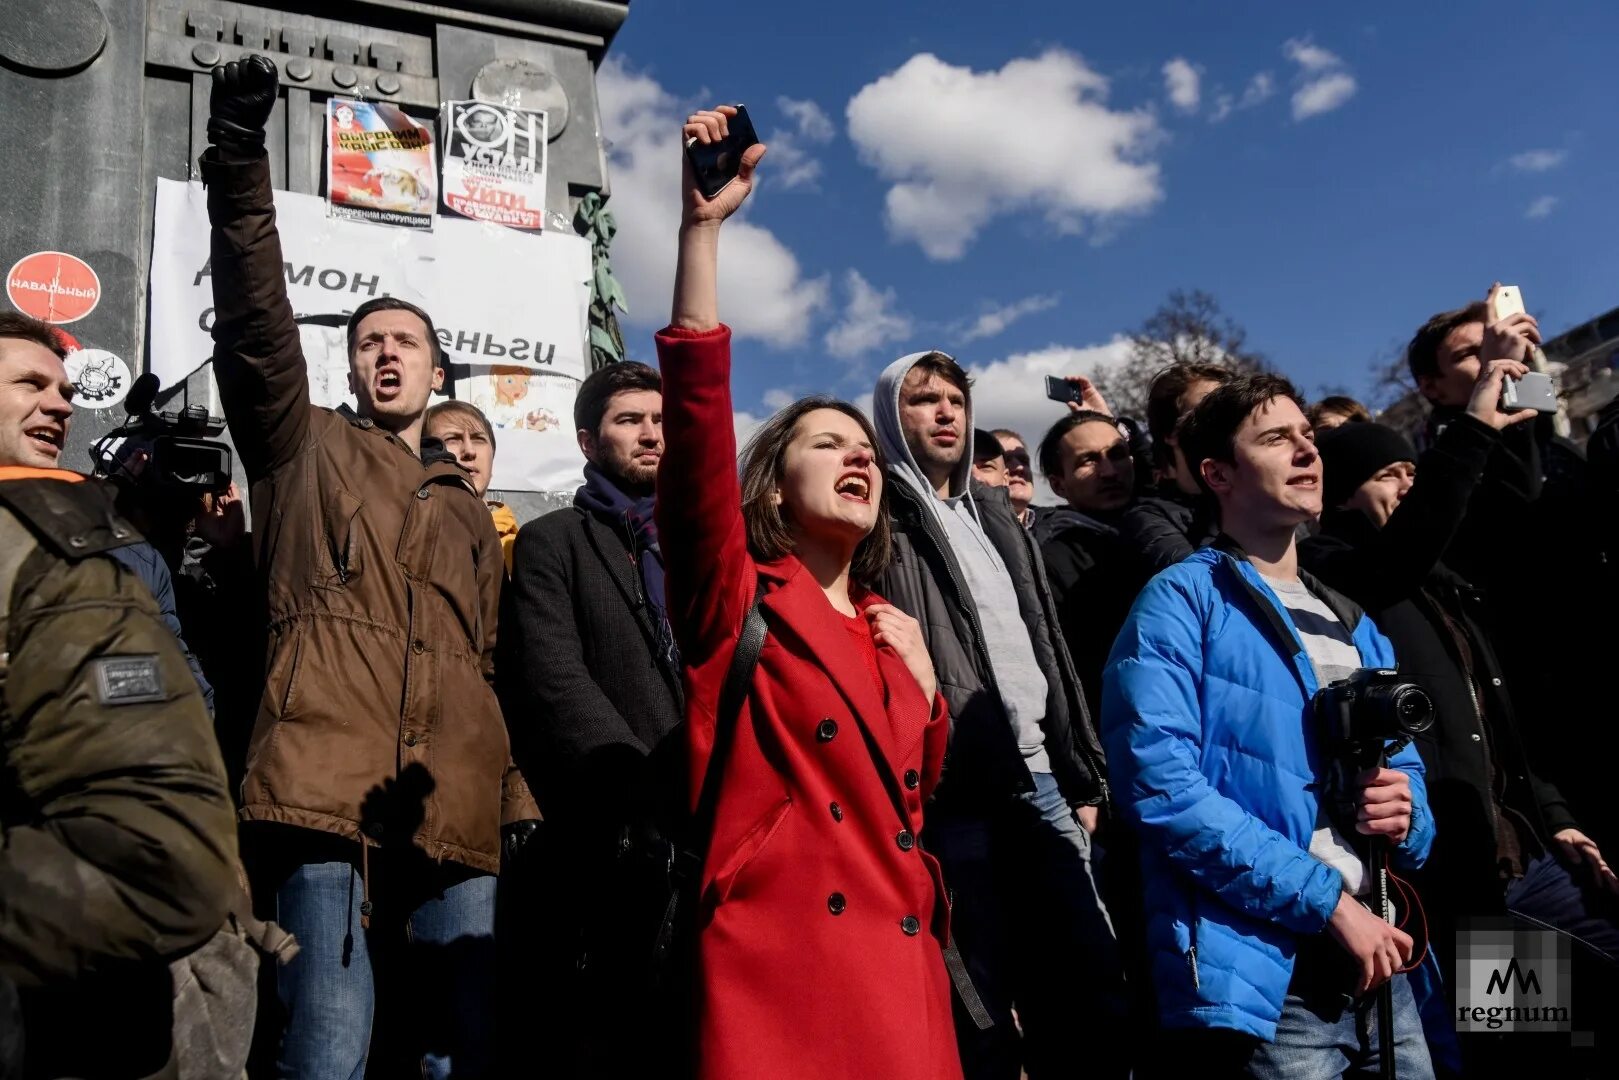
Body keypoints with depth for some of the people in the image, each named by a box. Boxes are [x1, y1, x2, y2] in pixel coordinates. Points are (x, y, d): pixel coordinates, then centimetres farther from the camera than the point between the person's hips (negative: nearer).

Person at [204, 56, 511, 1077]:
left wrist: (510, 791, 15)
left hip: (454, 815, 4)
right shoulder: (306, 449, 16)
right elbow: (256, 323, 0)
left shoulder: (470, 511, 27)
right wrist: (239, 159, -12)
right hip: (328, 795, -4)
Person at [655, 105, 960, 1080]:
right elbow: (699, 413, -12)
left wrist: (922, 677, 9)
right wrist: (703, 226, -17)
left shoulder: (890, 633, 20)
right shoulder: (735, 602, 4)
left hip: (901, 979, 6)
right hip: (775, 968, -6)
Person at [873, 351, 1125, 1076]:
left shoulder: (995, 515, 22)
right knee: (982, 1004, 0)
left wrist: (1083, 774, 17)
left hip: (1040, 782, 7)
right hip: (956, 796, -7)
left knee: (1092, 982, 9)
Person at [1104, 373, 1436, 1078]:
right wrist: (1328, 900, -17)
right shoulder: (1181, 603, -7)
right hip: (1261, 981, -7)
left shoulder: (1353, 625, 16)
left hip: (1380, 966, 7)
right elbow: (1162, 785, -19)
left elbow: (1405, 766, 20)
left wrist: (1406, 817, -5)